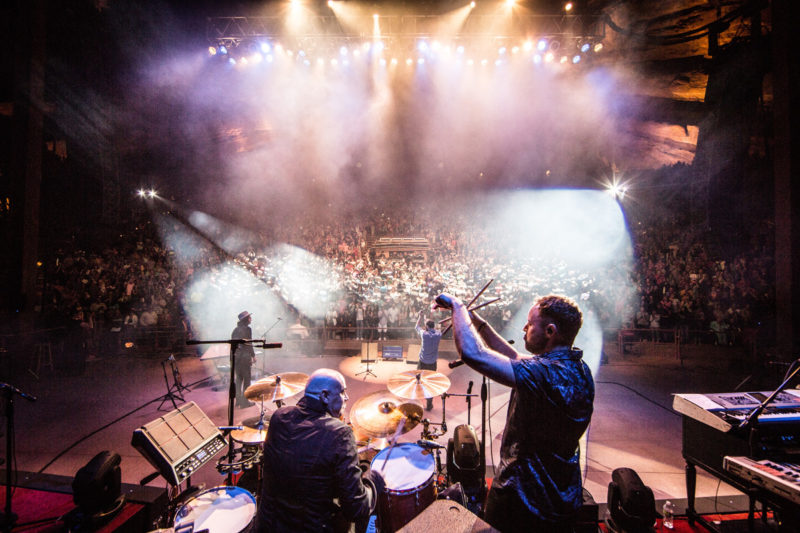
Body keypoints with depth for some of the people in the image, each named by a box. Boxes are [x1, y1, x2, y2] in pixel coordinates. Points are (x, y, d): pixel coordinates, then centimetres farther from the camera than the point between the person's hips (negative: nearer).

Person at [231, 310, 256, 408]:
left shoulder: (236, 329, 10)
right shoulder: (247, 329, -13)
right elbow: (248, 344, -15)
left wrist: (234, 354, 19)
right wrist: (253, 355, -8)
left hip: (235, 356, 8)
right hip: (245, 356, -8)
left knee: (238, 378, 17)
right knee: (246, 379, 2)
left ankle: (238, 400, 24)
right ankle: (245, 401, 5)